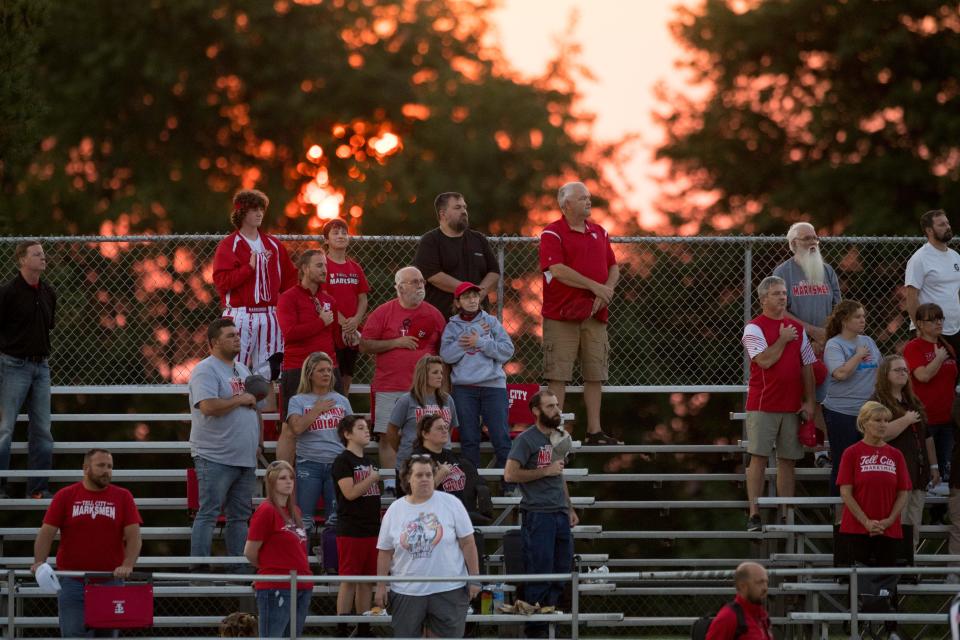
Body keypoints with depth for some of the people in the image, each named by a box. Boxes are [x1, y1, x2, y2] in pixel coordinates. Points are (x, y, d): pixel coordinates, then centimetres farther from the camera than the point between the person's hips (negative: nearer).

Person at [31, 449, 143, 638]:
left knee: (107, 635, 8)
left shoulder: (123, 497, 6)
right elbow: (46, 533, 0)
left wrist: (127, 565, -18)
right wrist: (39, 562, -17)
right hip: (73, 584, -1)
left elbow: (133, 536, -1)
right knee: (74, 635, -10)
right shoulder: (65, 496, 4)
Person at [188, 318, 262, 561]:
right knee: (208, 514, -9)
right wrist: (241, 399, -13)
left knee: (240, 516, 10)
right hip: (215, 458, -8)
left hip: (246, 458, 8)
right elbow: (208, 406, -24)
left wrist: (259, 440, 16)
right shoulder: (205, 371, -9)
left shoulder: (242, 370, 19)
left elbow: (254, 407, 28)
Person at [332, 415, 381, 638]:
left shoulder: (367, 461, 17)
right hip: (351, 531, -8)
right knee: (349, 580, -6)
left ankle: (364, 629, 14)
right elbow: (350, 492, -18)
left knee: (367, 580, 9)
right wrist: (372, 478, -8)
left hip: (372, 529, 8)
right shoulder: (343, 461, -8)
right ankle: (341, 630, -3)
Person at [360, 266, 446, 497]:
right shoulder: (383, 313, 2)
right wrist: (396, 343, -9)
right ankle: (390, 485, -1)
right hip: (389, 387, -1)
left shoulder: (433, 314, 10)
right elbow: (364, 345, -1)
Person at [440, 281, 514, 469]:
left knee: (501, 436, -6)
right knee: (469, 439, 3)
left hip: (493, 384, -1)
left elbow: (508, 350, -1)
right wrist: (469, 340, -9)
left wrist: (479, 342, -8)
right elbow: (446, 355, -4)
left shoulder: (491, 322, 8)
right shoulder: (452, 327, 10)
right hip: (464, 388, 1)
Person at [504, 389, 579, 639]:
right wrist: (545, 471, -14)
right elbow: (510, 474, -15)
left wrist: (569, 508, 19)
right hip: (538, 515, -8)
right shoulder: (526, 439, -7)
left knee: (561, 572, 8)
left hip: (560, 515, 8)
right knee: (539, 575, -6)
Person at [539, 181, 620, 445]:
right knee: (558, 374, -6)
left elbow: (613, 268, 17)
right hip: (562, 315, -6)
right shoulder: (552, 234, -4)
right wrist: (595, 287, -14)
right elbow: (557, 270, -15)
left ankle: (594, 430, 10)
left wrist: (607, 290, -5)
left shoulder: (599, 233, 17)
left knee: (596, 373, 6)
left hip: (594, 314, 6)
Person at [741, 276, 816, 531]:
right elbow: (765, 360, -17)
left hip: (791, 406, 5)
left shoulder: (797, 328, 14)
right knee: (758, 457, -7)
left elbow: (807, 366, 14)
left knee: (787, 460, 5)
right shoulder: (754, 328, -3)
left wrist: (809, 401, 7)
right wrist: (783, 340, -6)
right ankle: (754, 515, -7)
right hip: (763, 405, -5)